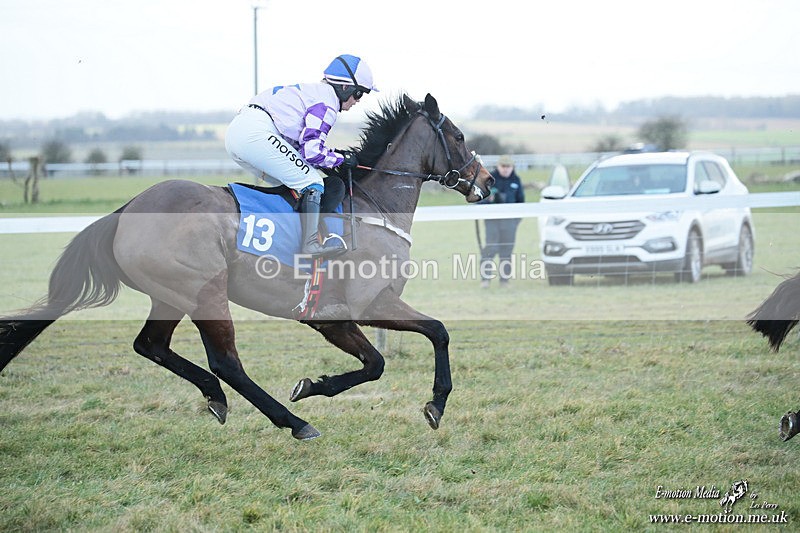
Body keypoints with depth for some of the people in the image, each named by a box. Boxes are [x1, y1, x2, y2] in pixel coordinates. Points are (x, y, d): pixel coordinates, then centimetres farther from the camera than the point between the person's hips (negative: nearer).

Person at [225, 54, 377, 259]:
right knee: (312, 182, -7)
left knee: (289, 185, 20)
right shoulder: (327, 102, -2)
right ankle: (312, 242, -15)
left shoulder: (313, 92, 28)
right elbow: (313, 152, -9)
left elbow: (304, 145, 26)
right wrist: (341, 159, 7)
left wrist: (334, 153, 20)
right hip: (256, 133, -10)